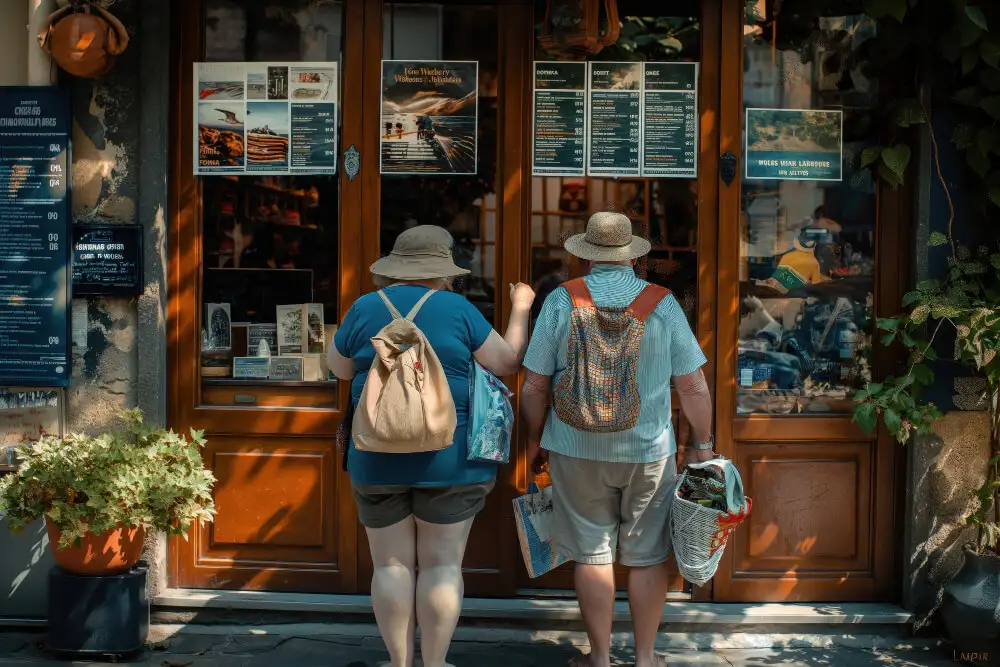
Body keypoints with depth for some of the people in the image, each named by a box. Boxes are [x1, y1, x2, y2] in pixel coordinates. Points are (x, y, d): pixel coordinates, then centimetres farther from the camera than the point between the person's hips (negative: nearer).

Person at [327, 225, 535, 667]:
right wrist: (520, 310, 12)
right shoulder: (457, 310, -6)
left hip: (377, 460, 2)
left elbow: (339, 368, 12)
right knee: (442, 564, 5)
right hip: (449, 458, -1)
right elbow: (508, 362, -1)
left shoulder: (365, 308, 0)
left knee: (392, 564, 8)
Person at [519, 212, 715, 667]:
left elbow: (535, 385, -3)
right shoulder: (662, 303, -4)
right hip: (649, 450, 0)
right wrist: (702, 445, 9)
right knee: (647, 556, 12)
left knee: (592, 553, 10)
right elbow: (692, 386, -3)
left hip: (577, 450, 0)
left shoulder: (561, 300, -5)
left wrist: (535, 440, 11)